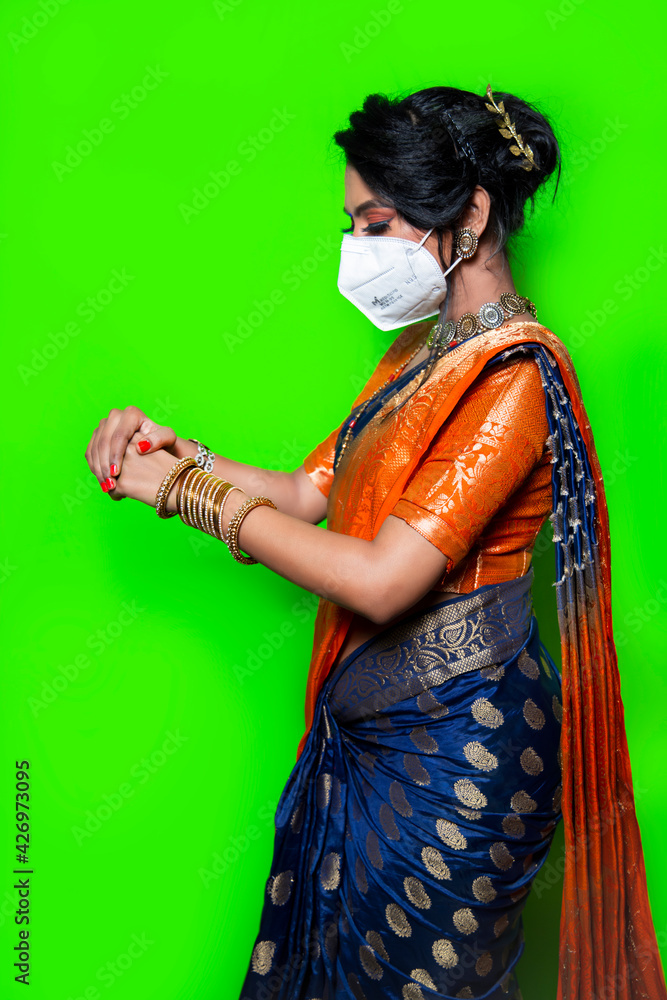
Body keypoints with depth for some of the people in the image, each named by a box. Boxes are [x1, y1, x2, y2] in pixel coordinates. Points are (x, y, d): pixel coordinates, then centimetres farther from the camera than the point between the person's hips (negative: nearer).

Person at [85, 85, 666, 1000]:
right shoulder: (424, 349, 8)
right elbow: (312, 492, 9)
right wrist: (175, 452, -3)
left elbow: (381, 580, -27)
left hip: (449, 751, -8)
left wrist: (188, 492, -19)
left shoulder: (512, 377, -22)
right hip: (364, 723, 8)